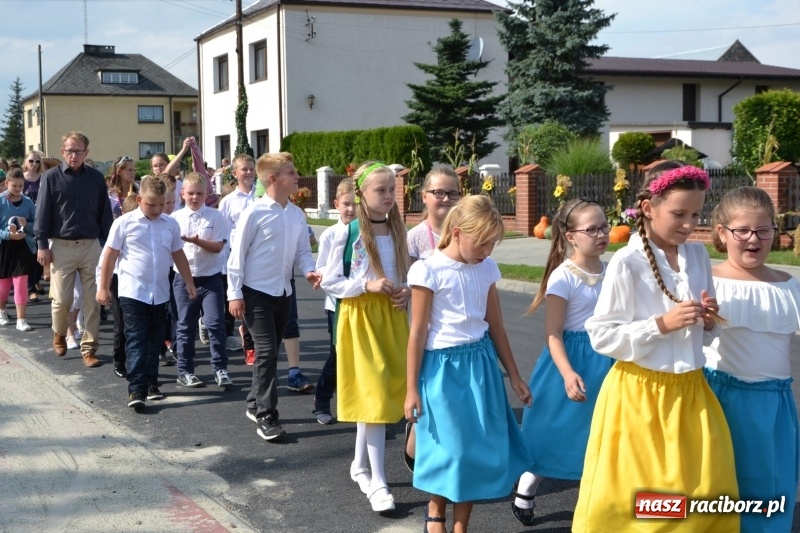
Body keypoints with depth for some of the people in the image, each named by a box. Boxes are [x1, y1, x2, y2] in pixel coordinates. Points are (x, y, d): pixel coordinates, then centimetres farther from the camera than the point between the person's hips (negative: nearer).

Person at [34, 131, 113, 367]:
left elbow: (104, 213, 8)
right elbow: (42, 213, -1)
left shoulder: (96, 177, 5)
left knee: (92, 301, 1)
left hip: (91, 246, 2)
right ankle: (59, 334, 30)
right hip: (61, 246, -2)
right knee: (61, 300, 0)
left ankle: (89, 349, 9)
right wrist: (42, 245, -6)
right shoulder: (51, 177, 0)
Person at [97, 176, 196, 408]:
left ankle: (151, 383, 24)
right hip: (133, 293, -4)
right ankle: (136, 389, -8)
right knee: (136, 341, -6)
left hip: (160, 293, 4)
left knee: (154, 341, 13)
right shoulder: (125, 223, -6)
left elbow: (178, 255, 15)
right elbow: (110, 256, -2)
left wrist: (189, 282, 17)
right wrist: (104, 287, -1)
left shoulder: (171, 225, 5)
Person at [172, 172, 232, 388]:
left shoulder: (215, 216, -3)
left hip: (211, 277, -2)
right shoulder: (175, 218, 3)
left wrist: (196, 241, -21)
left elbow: (218, 247, -9)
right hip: (184, 278, 2)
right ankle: (185, 370, 18)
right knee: (186, 326, 9)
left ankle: (220, 368, 4)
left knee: (216, 322, -5)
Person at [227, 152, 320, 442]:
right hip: (256, 293, -6)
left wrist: (309, 271, -12)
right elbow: (237, 254, -11)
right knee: (267, 352, -9)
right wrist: (234, 293, -12)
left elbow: (302, 251, 9)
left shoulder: (297, 214, 3)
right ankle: (266, 418, -2)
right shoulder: (255, 213, -14)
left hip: (283, 293, 6)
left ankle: (255, 404, 32)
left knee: (270, 352, 15)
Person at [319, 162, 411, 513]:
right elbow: (329, 282, -7)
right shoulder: (345, 233, -9)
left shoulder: (397, 231, 6)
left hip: (391, 317, 5)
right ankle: (378, 482, 0)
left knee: (377, 393, 11)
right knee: (373, 394, -6)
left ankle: (360, 465, 27)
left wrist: (407, 291, -6)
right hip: (360, 318, -5)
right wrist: (367, 285, -19)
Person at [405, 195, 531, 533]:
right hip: (443, 366, -5)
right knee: (450, 448, 4)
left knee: (479, 448, 7)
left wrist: (514, 376, 14)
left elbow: (495, 326, 11)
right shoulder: (429, 270, -13)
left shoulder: (487, 269, 3)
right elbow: (418, 333, -9)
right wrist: (412, 389, -8)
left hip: (480, 363, 5)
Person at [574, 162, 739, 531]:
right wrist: (662, 324, -21)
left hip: (690, 390, 5)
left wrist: (709, 320, -8)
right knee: (635, 495, 5)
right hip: (640, 393, -5)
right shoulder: (626, 263, -15)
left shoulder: (698, 255, 3)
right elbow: (601, 336, -14)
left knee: (706, 489, 11)